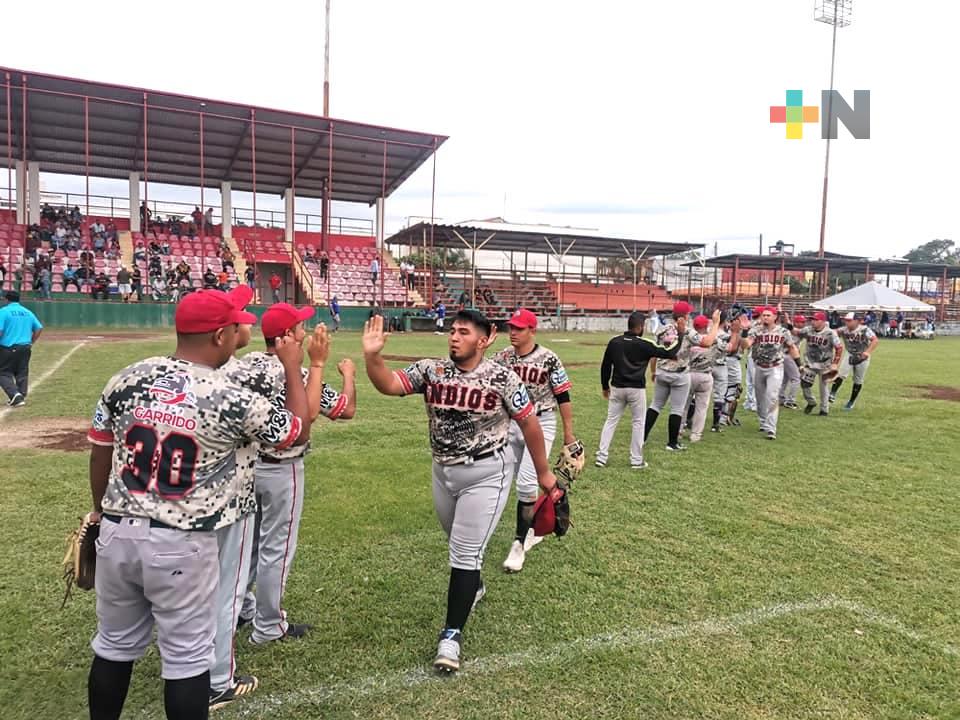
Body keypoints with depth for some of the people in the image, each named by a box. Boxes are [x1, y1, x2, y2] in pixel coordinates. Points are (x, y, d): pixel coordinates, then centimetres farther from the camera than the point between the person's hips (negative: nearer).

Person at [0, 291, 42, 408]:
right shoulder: (28, 312, 11)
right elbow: (39, 328, 10)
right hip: (25, 348, 5)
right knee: (22, 374, 13)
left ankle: (15, 395, -16)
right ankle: (20, 397, 14)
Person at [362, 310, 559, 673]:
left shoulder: (502, 378, -14)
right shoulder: (430, 370, -5)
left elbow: (529, 424, -6)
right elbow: (388, 385, -17)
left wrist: (543, 473, 0)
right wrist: (372, 356, -36)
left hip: (486, 475, -4)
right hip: (443, 471, 5)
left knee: (466, 551, -3)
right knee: (459, 543, 24)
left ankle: (452, 634, 10)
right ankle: (472, 587, 53)